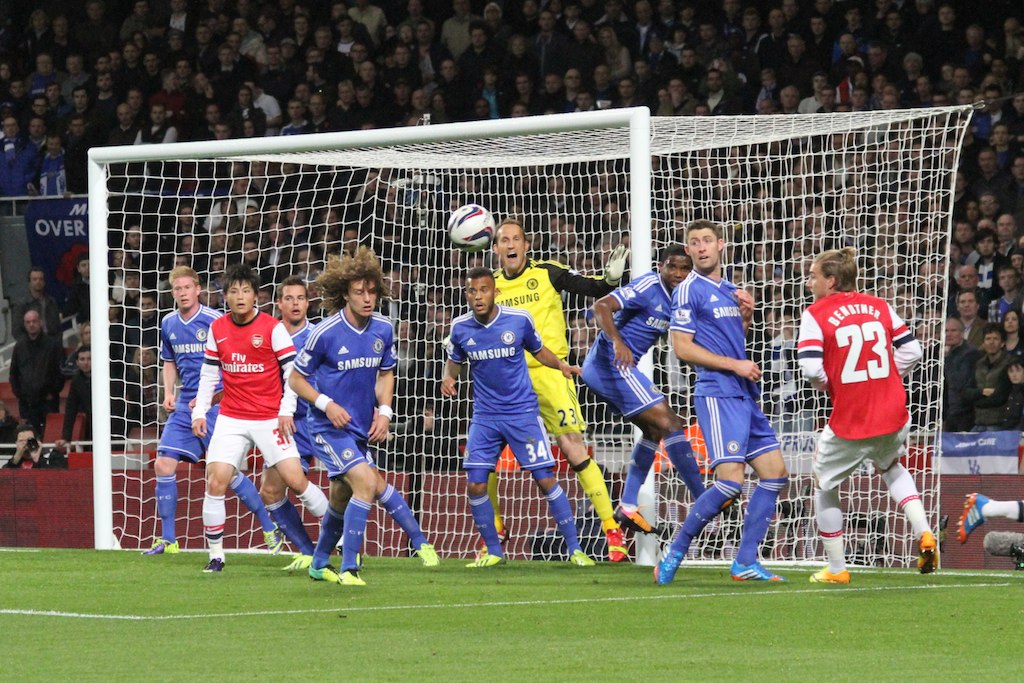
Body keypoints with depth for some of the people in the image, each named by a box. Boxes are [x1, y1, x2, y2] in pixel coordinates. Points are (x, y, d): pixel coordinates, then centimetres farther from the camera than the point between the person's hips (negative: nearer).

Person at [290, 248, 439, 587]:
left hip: (360, 430, 6)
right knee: (366, 483, -22)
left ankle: (320, 564, 37)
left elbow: (385, 374, 16)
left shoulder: (383, 330, 0)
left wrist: (384, 412, 2)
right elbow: (296, 379, -6)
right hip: (329, 427, -6)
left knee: (341, 501, 16)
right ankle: (349, 569, -17)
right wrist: (327, 404, -19)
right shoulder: (325, 333, -16)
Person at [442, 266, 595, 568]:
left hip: (523, 412, -2)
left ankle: (574, 549, 3)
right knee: (475, 485, -6)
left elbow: (539, 350, 8)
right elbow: (454, 362, 13)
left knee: (546, 480, -6)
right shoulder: (461, 328, -3)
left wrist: (561, 365, -10)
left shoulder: (519, 319, -8)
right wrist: (448, 378, -9)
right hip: (485, 416, 2)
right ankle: (494, 551, 12)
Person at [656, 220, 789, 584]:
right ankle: (675, 553, -4)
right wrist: (736, 365, -14)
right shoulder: (689, 290, -6)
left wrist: (746, 316, 7)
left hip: (745, 395, 8)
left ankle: (746, 562, 8)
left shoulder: (730, 290, 17)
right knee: (730, 481, -16)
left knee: (775, 473, 4)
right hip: (717, 394, -8)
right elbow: (683, 348, -11)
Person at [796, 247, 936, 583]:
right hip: (893, 417, 5)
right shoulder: (880, 306, 6)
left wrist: (827, 385, 3)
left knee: (825, 485, 19)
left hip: (849, 422, -4)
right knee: (890, 467, 34)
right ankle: (924, 534, 13)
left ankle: (836, 570, 22)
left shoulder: (815, 315, -8)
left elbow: (811, 368, -18)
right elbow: (912, 350, 5)